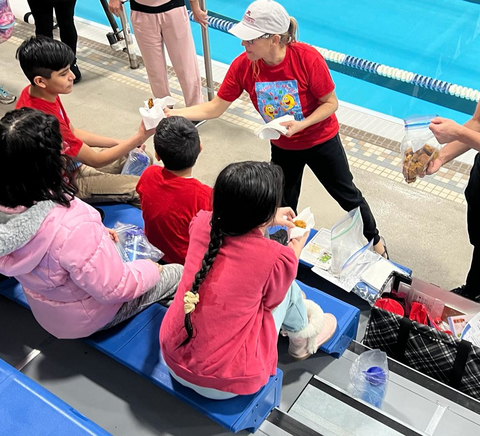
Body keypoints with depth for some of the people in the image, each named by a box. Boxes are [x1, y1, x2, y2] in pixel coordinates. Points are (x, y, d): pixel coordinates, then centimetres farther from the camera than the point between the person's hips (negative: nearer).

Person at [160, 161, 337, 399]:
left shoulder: (202, 224, -10)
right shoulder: (276, 259, -23)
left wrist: (267, 218, 22)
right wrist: (297, 245, 14)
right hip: (226, 385, -5)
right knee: (288, 287, 12)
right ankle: (303, 337, 36)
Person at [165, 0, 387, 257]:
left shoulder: (307, 58, -31)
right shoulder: (242, 66, -22)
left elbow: (331, 103, -20)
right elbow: (215, 108, -15)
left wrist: (301, 124, -34)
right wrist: (173, 113, -25)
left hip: (321, 140, -2)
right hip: (282, 147, 3)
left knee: (347, 195, 15)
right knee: (284, 205, 19)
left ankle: (374, 239, 42)